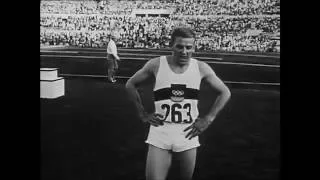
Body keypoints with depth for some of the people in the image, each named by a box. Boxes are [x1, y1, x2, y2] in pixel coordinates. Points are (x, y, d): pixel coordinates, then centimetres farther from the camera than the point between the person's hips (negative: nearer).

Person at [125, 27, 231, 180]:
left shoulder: (201, 68, -2)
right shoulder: (156, 65, -5)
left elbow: (225, 93, 10)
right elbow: (130, 85, 8)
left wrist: (208, 119, 3)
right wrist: (143, 114, 2)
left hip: (188, 134, 2)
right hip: (160, 133, -1)